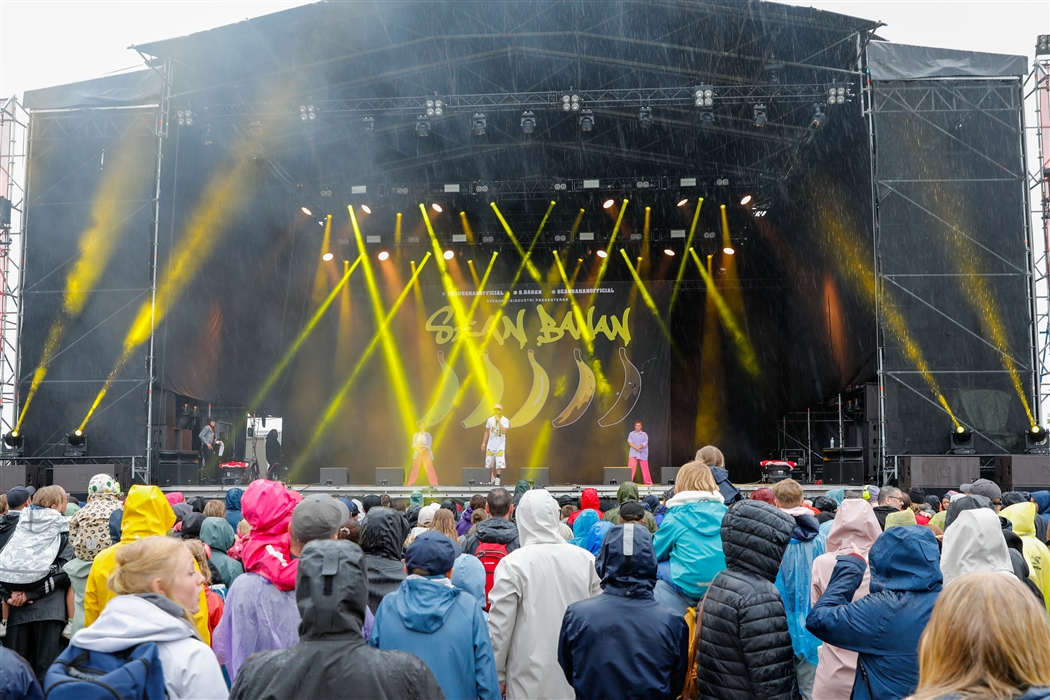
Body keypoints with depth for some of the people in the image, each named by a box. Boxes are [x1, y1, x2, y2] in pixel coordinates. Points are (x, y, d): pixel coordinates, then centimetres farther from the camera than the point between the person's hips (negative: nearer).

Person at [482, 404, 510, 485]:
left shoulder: (505, 420, -7)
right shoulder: (490, 419, 3)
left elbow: (504, 431, -21)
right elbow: (487, 432, 10)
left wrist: (498, 421, -22)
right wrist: (483, 443, 7)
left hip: (500, 445, -3)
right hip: (491, 444, 3)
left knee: (499, 463, -9)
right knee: (489, 462, 7)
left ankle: (497, 479, -3)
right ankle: (492, 477, 24)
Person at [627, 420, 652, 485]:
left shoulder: (644, 434, 7)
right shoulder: (631, 434, 7)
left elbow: (645, 444, -4)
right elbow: (630, 442, -4)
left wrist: (639, 447, -21)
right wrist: (636, 448, -17)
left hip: (643, 454, 0)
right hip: (633, 453, 0)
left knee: (645, 468, 3)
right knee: (631, 468, -8)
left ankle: (649, 482, 11)